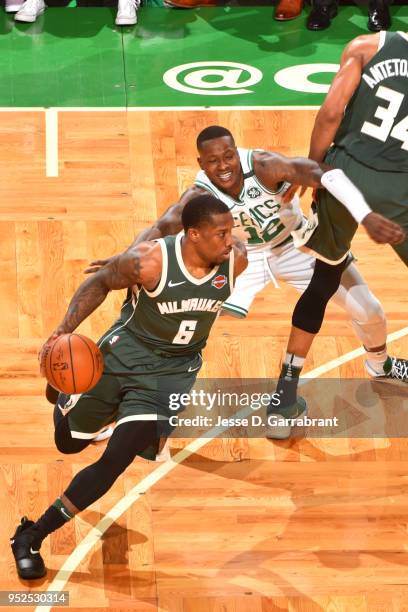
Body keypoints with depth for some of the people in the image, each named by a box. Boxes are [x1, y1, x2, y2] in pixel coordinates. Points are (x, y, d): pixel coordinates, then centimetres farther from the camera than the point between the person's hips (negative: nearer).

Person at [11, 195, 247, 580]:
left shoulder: (235, 259, -16)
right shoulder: (149, 261, -27)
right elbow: (101, 282, -9)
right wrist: (65, 328, -20)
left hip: (174, 370, 2)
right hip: (127, 351, -1)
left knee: (116, 460, -14)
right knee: (69, 441, 17)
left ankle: (32, 537, -2)